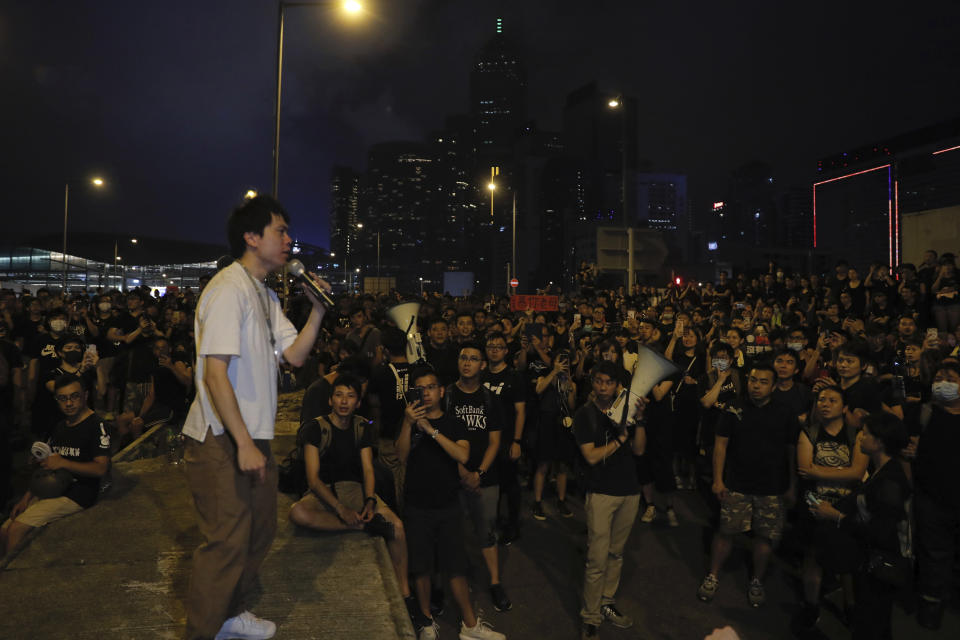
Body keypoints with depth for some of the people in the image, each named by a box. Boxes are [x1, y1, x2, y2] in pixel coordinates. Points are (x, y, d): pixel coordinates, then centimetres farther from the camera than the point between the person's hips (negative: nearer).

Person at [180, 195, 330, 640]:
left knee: (260, 530, 19)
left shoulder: (267, 296, 13)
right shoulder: (229, 289, -17)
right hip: (222, 441, -10)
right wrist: (243, 444, -23)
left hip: (253, 436, 10)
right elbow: (214, 372, -23)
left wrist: (318, 309, -4)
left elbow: (294, 355, 8)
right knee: (228, 541, -1)